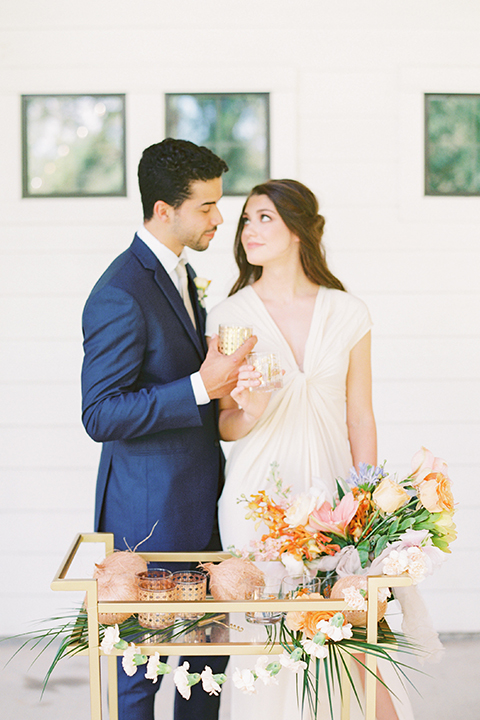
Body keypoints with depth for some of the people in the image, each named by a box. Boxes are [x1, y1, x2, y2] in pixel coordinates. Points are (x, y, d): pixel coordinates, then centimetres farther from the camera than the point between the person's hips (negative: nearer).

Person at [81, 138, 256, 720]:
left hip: (201, 506, 9)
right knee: (139, 670, 5)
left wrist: (225, 373, 7)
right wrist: (202, 387, -27)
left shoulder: (181, 272, 11)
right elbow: (100, 415, -24)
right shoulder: (120, 296, -20)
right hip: (151, 514, -9)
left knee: (211, 651, 18)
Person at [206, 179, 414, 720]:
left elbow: (360, 418, 7)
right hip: (258, 494, 0)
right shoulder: (229, 316, 2)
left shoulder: (347, 314, 5)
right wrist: (247, 414, -17)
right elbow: (224, 426, 6)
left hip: (331, 490, 1)